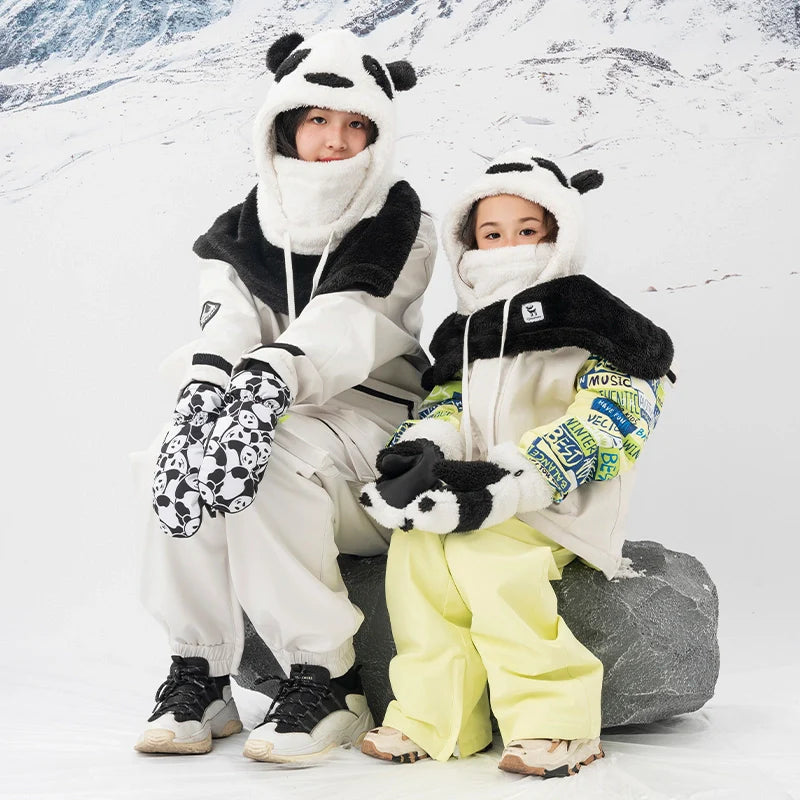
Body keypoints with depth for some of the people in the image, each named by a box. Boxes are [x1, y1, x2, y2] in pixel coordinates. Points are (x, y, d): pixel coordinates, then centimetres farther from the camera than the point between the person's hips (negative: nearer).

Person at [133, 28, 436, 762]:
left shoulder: (402, 228, -1)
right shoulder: (239, 236, 9)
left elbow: (349, 323, -20)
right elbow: (225, 331, -11)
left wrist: (268, 379, -40)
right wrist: (202, 399, -35)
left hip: (376, 418, -3)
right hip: (283, 421, 3)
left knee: (275, 454, -34)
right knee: (180, 446, -28)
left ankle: (325, 683, -26)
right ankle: (198, 673, -19)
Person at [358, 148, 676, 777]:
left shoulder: (593, 322, -3)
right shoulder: (466, 333, 20)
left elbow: (601, 427, -15)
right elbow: (448, 402, 17)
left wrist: (504, 484, -27)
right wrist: (422, 451, -11)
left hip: (564, 505, -6)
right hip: (487, 495, 6)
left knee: (484, 546, -32)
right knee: (416, 541, -21)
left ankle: (555, 719, -24)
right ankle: (432, 717, -17)